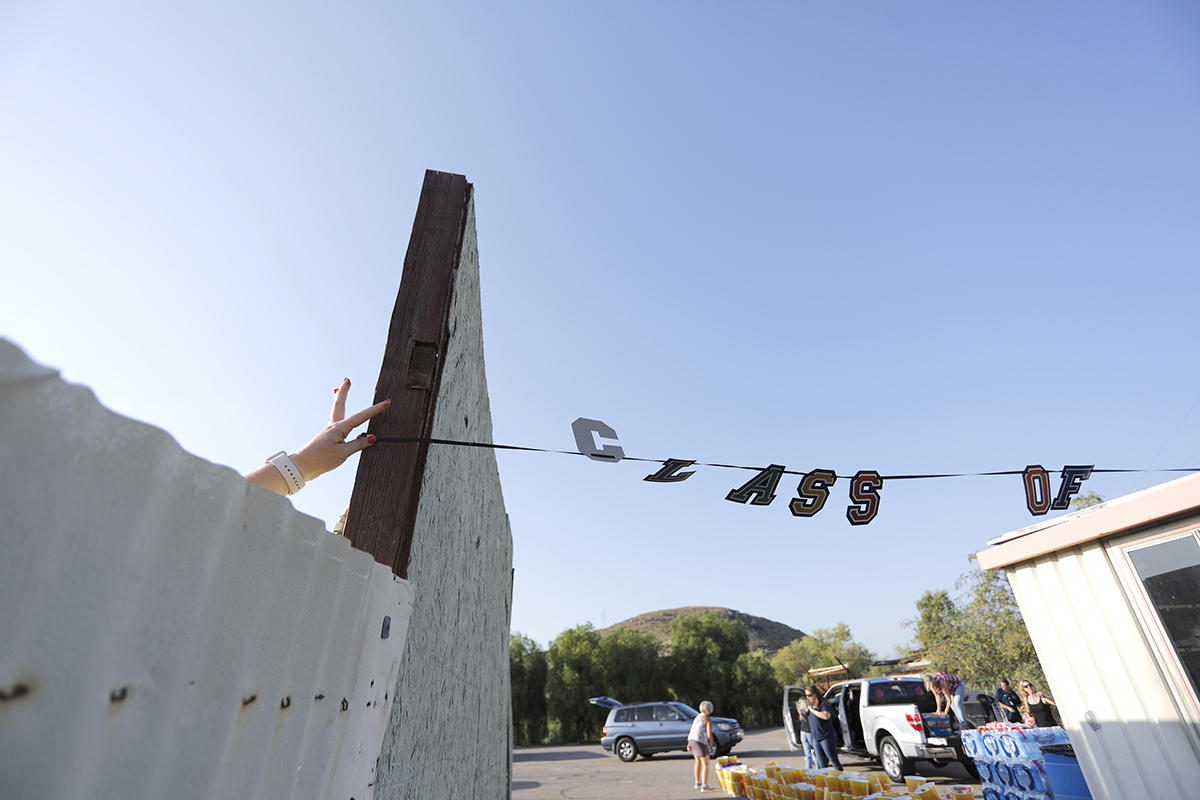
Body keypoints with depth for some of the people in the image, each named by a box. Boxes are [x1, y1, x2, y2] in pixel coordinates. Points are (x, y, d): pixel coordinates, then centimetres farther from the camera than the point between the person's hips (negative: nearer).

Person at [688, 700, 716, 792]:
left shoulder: (697, 717, 17)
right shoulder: (708, 719, -6)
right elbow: (709, 734, -12)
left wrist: (689, 743, 19)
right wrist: (711, 747, -1)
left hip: (691, 739, 8)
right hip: (700, 741, -8)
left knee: (698, 760, 24)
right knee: (705, 763, 1)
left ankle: (698, 782, 33)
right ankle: (704, 786, -2)